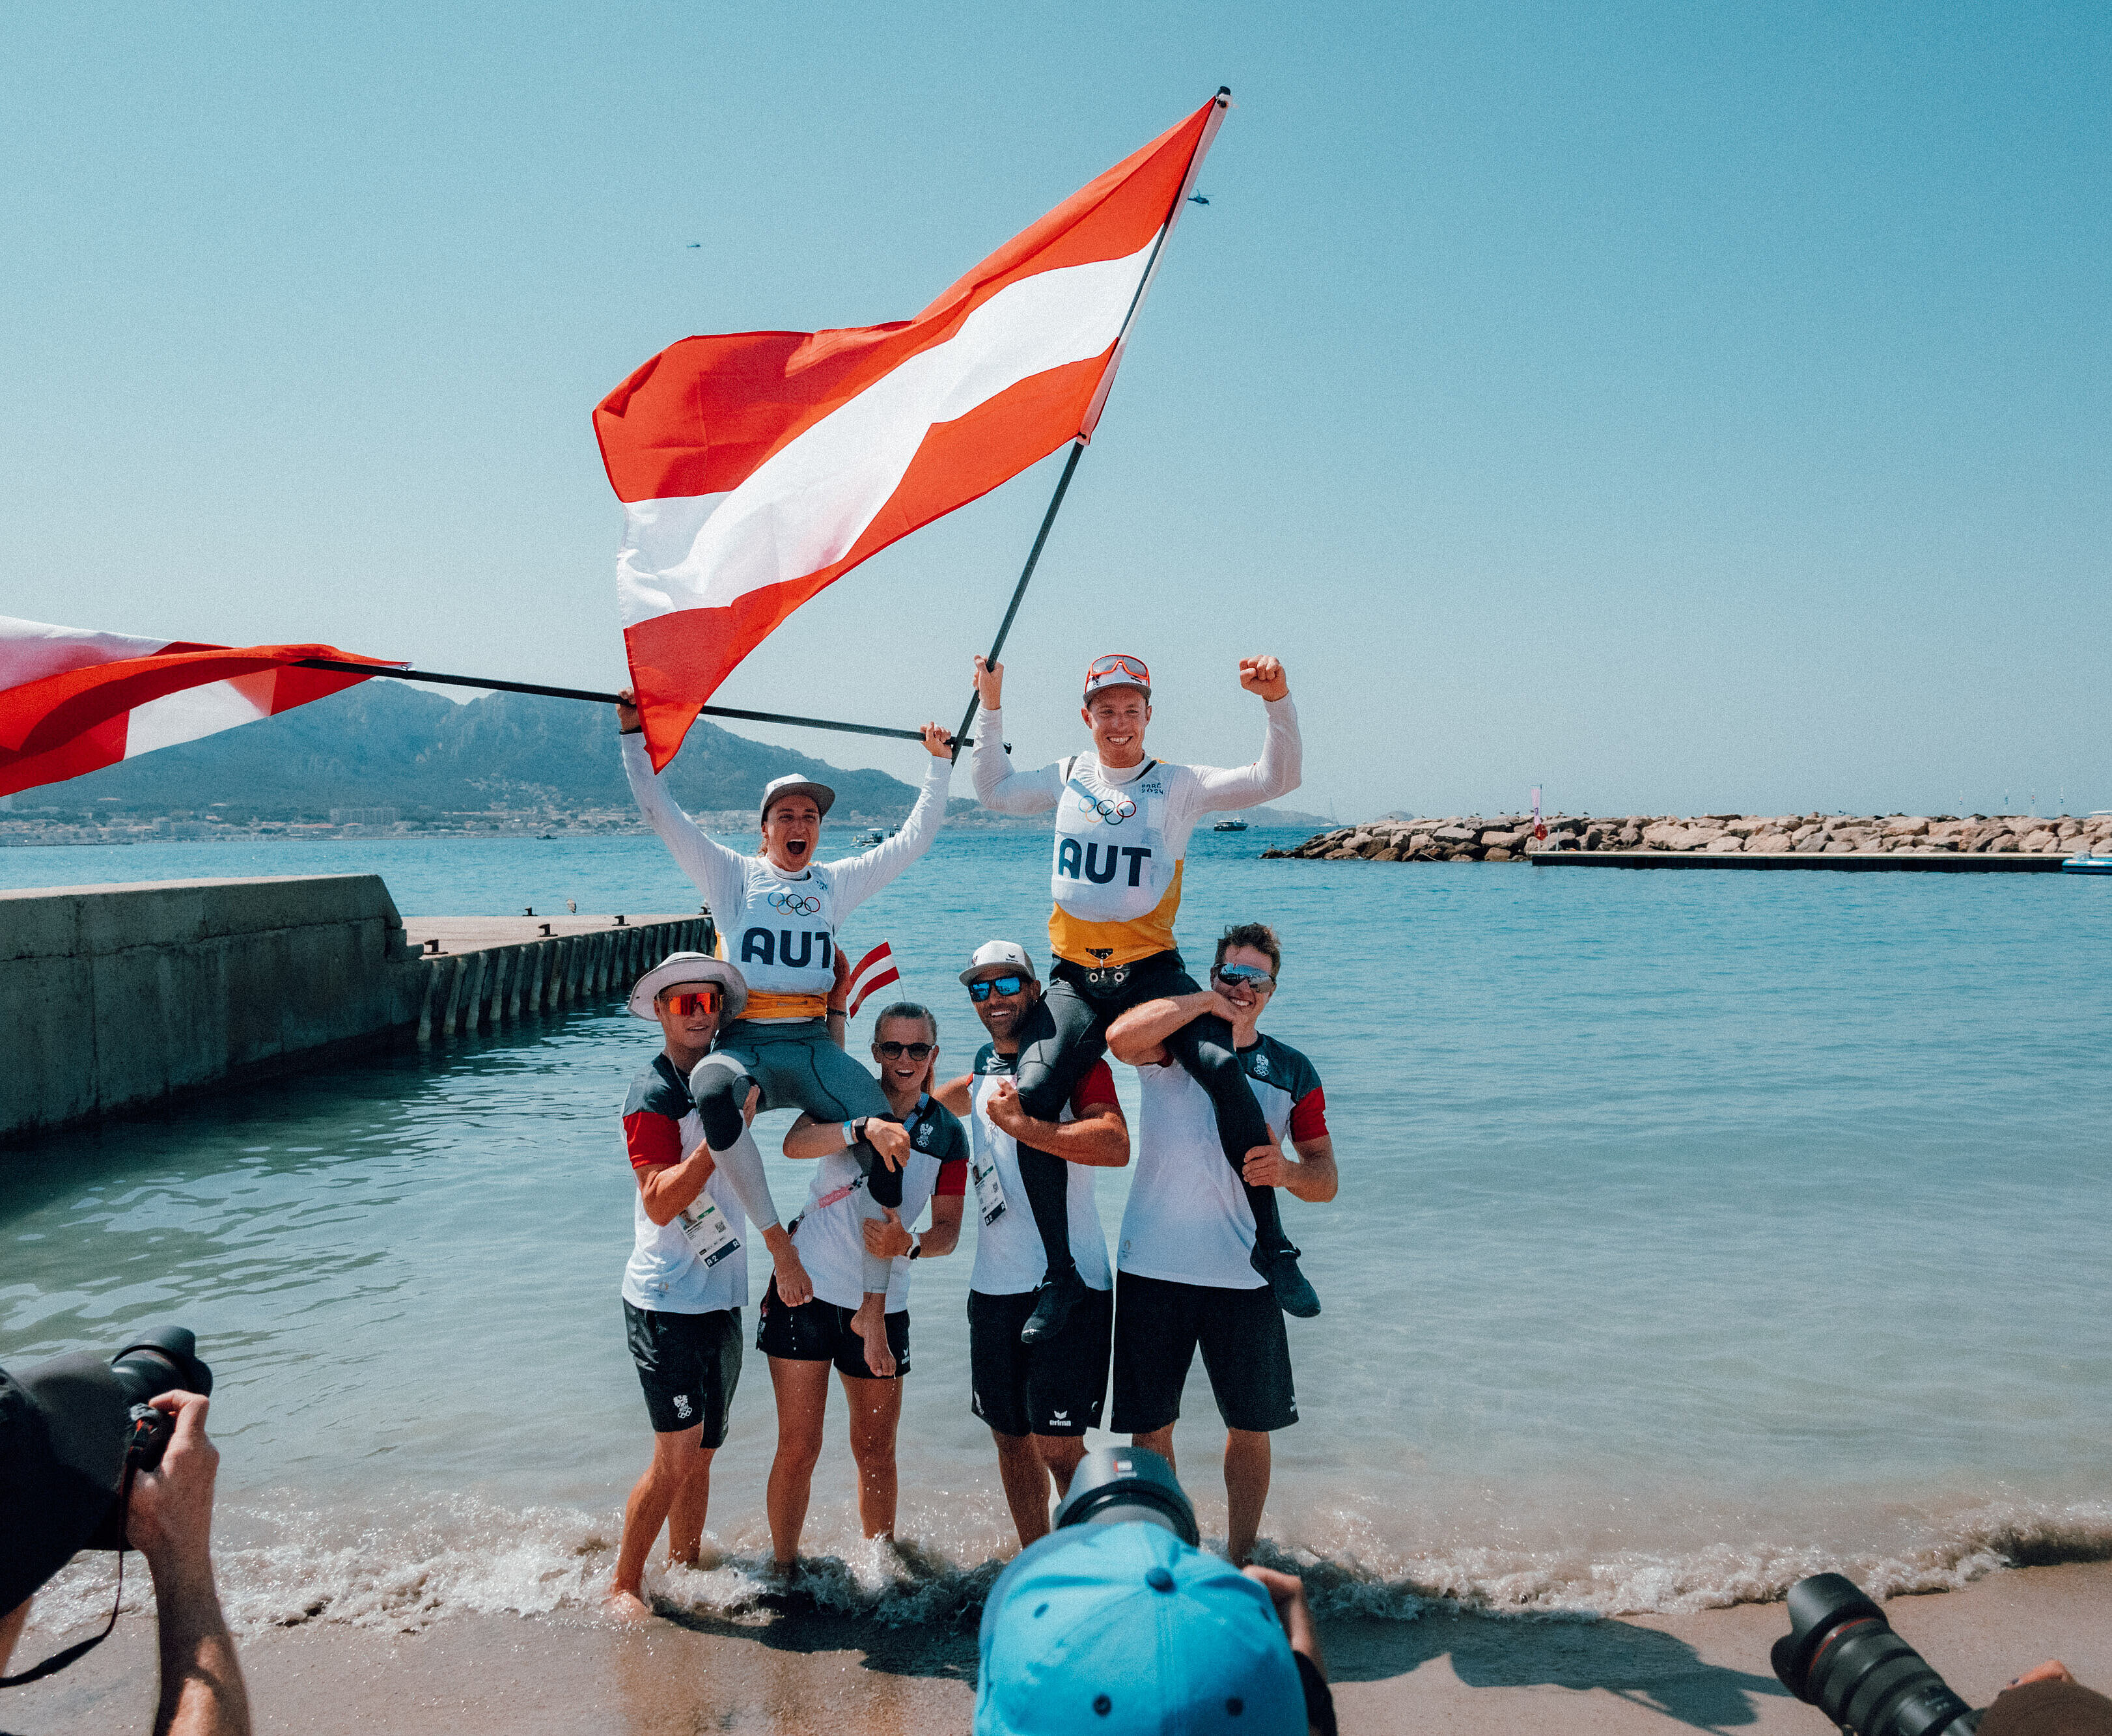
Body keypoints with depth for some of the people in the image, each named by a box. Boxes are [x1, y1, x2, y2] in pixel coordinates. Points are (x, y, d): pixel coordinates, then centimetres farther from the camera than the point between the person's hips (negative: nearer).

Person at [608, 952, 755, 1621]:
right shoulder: (653, 1094, -13)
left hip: (722, 1297, 7)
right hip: (666, 1302, -7)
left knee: (702, 1453, 14)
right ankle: (623, 1585, 10)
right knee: (677, 1456, -7)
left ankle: (685, 1568, 29)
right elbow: (660, 1204, -22)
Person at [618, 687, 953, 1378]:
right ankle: (776, 1241, -27)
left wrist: (939, 763, 21)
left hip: (813, 1044, 2)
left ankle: (873, 1306, -14)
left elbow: (913, 839, 21)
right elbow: (660, 810, 10)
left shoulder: (838, 881, 20)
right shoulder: (731, 873, 15)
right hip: (743, 1041, -2)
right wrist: (633, 734, 6)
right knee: (710, 1087, -40)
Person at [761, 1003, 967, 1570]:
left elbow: (948, 1230, -1)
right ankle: (783, 1568, 17)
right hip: (807, 1287, -2)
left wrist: (909, 1244, -23)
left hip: (882, 1305, 2)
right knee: (798, 1447, 0)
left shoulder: (948, 1134, 3)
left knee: (876, 1451, 10)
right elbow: (794, 1144, -23)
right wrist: (866, 1129, -40)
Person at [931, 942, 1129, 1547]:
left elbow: (1116, 1145, -22)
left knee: (1058, 1447, -7)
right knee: (1011, 1439, 13)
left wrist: (1022, 1125, -24)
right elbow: (935, 1103, 37)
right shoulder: (986, 1064, 15)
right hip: (993, 1286, 7)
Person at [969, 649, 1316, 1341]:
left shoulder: (1178, 784, 4)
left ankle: (1272, 1246, -13)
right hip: (1074, 978, 2)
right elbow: (994, 792, 28)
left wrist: (1277, 702, -20)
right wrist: (990, 709, 22)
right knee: (1031, 1094, -19)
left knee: (1223, 1066, -27)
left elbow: (1275, 779, -5)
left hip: (1152, 969, -2)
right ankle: (1060, 1273, -4)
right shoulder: (1068, 777, 14)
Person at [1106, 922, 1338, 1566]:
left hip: (1243, 1274, 2)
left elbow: (1325, 1179, 5)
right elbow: (1120, 1037, -25)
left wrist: (1288, 1171, -17)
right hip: (1153, 1267, -1)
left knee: (1250, 1426, 9)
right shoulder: (1170, 1040, 0)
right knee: (1150, 1423, 8)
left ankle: (1239, 1560, 27)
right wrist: (1207, 1002, -21)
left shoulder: (1292, 1071, 8)